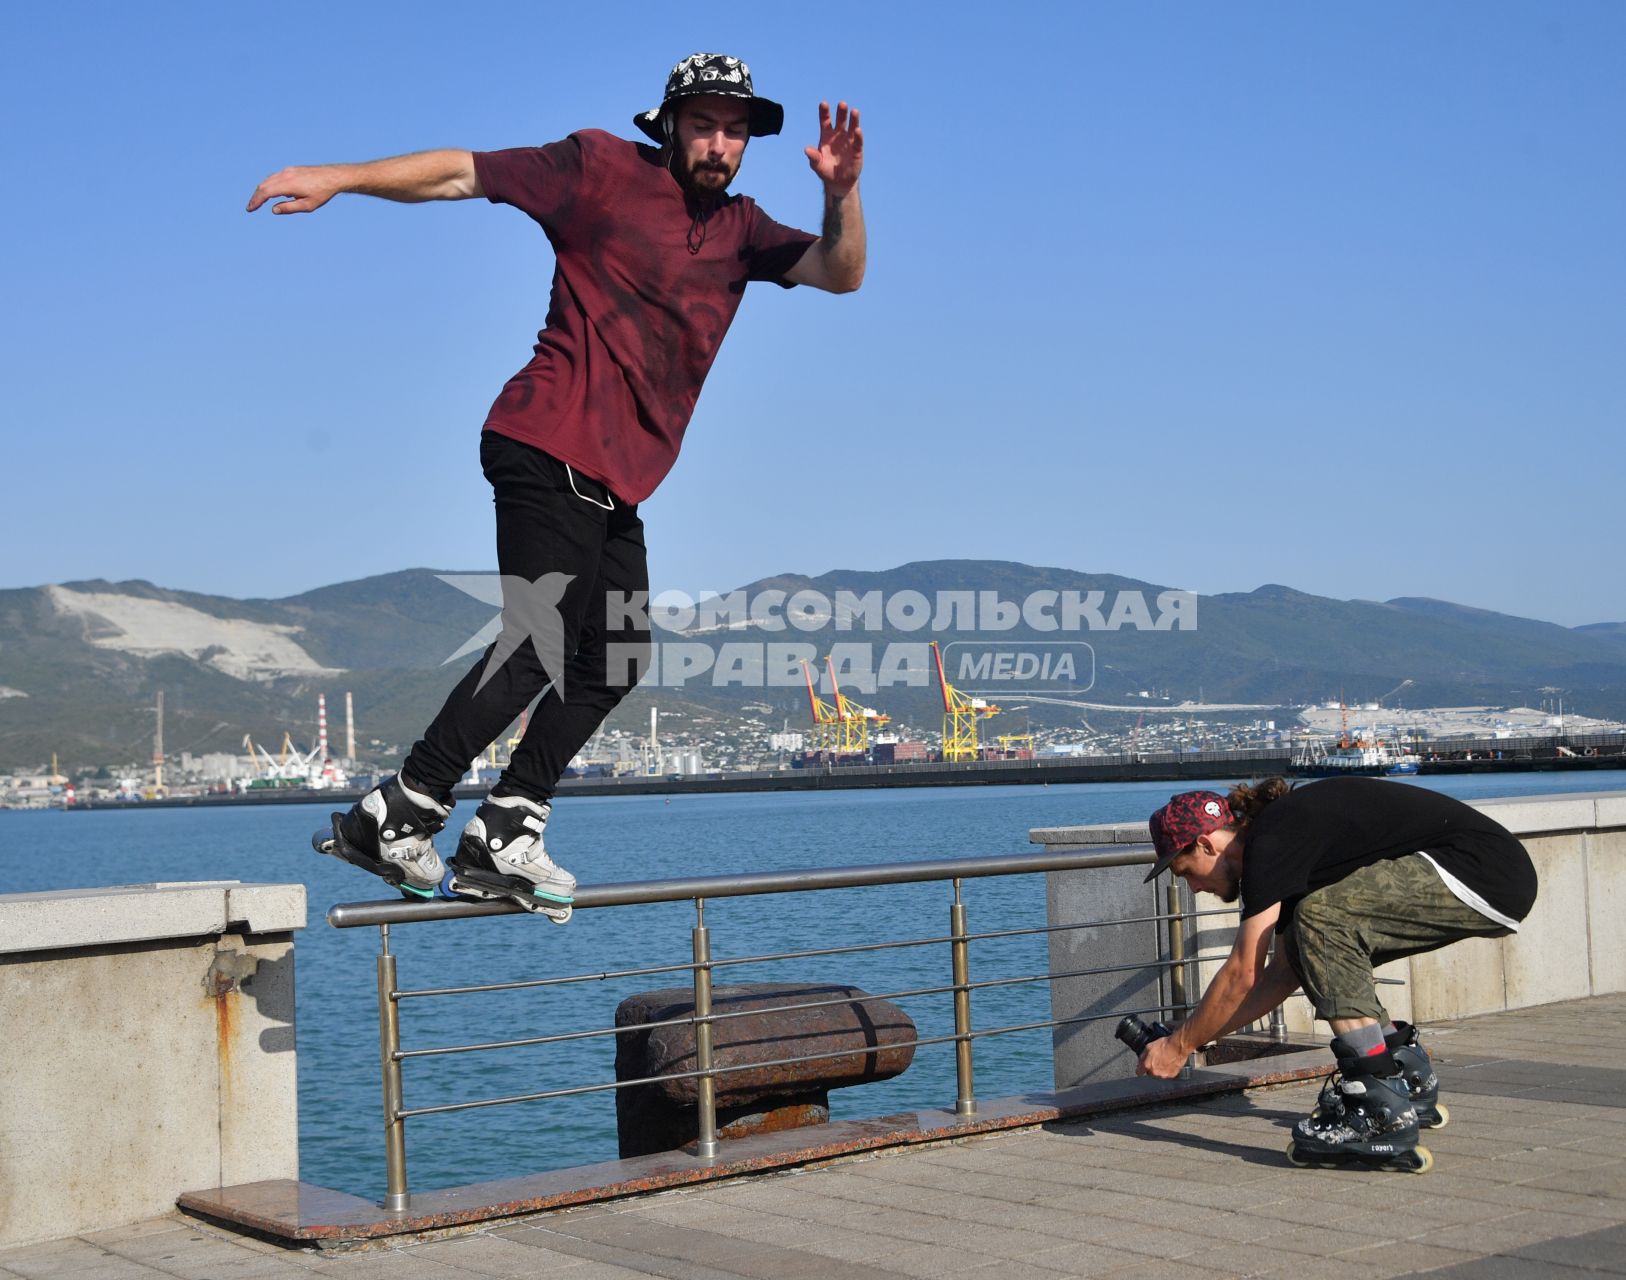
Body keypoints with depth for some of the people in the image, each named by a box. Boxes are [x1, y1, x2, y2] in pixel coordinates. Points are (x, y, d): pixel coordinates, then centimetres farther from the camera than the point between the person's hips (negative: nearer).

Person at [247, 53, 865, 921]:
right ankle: (393, 818, -10)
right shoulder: (603, 168, 0)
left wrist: (842, 192, -9)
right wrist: (338, 178, -9)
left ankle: (503, 838, 10)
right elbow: (464, 173, -1)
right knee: (541, 640, -16)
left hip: (618, 477, 8)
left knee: (615, 659, 6)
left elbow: (839, 274, 10)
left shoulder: (739, 229, 18)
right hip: (552, 448, -8)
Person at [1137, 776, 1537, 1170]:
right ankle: (1409, 1080, 20)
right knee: (1322, 948, 13)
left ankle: (1382, 1115, -19)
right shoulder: (1285, 832, 16)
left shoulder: (1271, 840, -13)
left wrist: (1180, 1045, 2)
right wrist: (1197, 1035, 21)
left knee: (1321, 918, -21)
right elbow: (1283, 974, 21)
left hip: (1487, 876, -10)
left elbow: (1243, 974, -10)